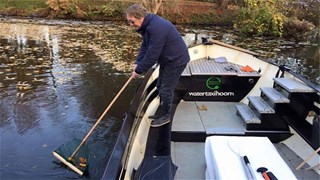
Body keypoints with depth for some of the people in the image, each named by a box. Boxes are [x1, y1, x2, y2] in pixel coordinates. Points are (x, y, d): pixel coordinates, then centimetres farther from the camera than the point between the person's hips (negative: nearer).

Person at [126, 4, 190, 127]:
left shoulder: (156, 28, -32)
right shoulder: (147, 25, 0)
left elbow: (152, 54, -30)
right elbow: (145, 46, 5)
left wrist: (139, 70, -21)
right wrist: (138, 63, -8)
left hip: (176, 60, -10)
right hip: (167, 59, 10)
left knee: (166, 89, -2)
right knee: (160, 87, 17)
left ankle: (165, 116, 17)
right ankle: (161, 112, 33)